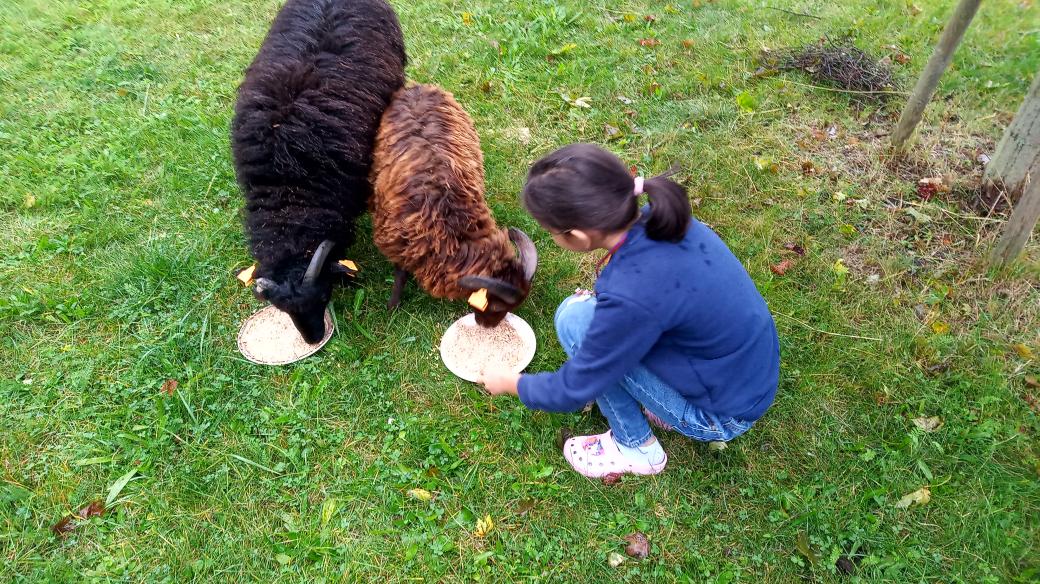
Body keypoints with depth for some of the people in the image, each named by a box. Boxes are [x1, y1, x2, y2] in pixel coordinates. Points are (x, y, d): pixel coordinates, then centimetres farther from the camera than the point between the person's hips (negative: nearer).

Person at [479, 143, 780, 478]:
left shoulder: (631, 299, -33)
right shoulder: (657, 218, -12)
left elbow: (571, 393, -16)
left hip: (725, 415, -7)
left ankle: (635, 449, 5)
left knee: (575, 320, -14)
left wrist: (509, 383, 1)